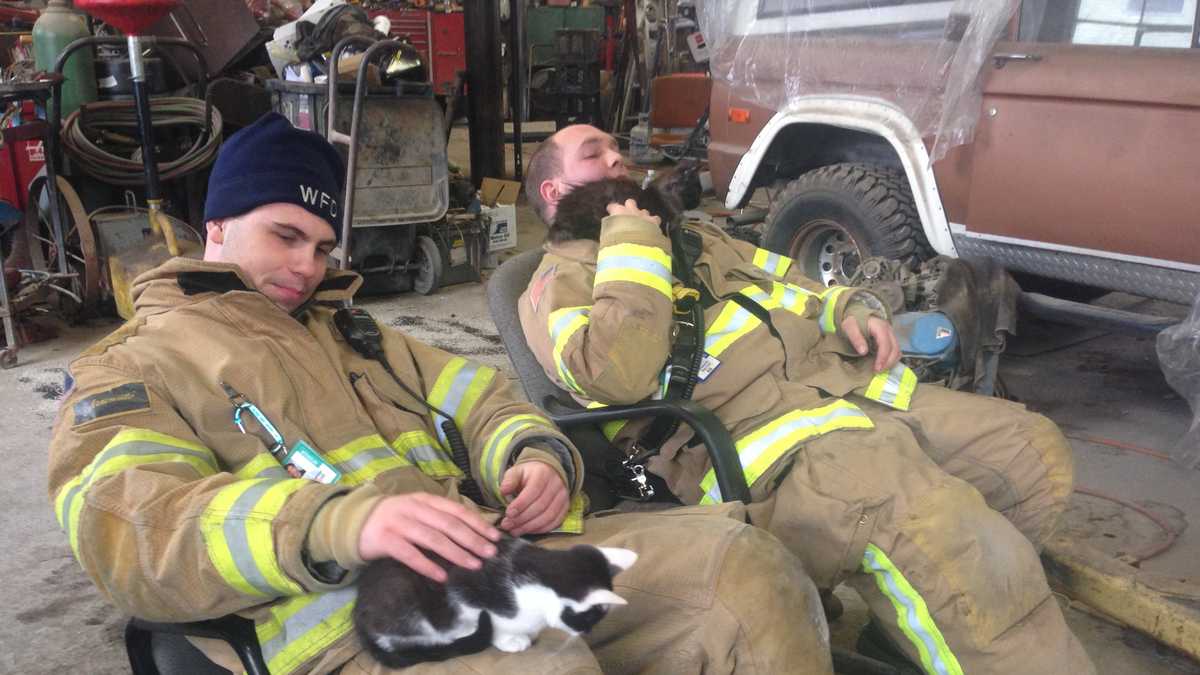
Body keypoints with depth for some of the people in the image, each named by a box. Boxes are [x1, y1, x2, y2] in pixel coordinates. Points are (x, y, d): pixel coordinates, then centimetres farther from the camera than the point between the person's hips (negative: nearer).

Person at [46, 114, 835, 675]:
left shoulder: (353, 333, 29)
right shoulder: (125, 372, 11)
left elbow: (477, 399, 21)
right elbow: (135, 529, -8)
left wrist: (536, 455, -5)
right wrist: (341, 521, -26)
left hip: (500, 553, 6)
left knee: (738, 557, -12)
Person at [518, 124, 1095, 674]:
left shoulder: (691, 239, 30)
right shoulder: (560, 281, 5)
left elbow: (788, 280, 31)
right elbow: (619, 373, -16)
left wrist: (851, 309, 9)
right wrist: (631, 241, -6)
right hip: (753, 435, -9)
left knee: (1034, 453, 4)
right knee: (942, 533, -31)